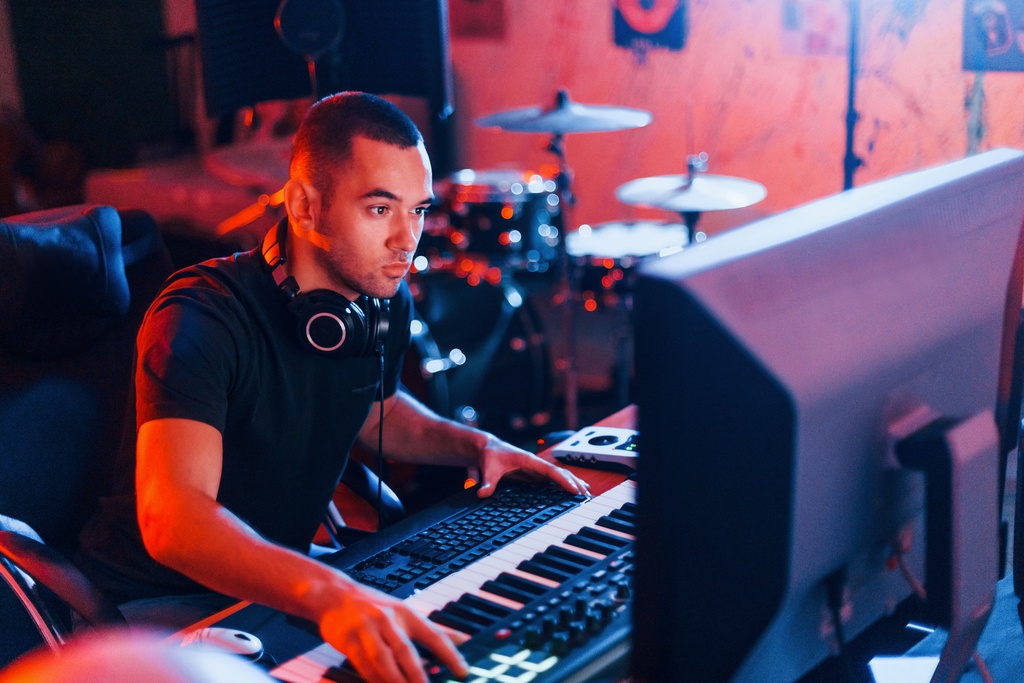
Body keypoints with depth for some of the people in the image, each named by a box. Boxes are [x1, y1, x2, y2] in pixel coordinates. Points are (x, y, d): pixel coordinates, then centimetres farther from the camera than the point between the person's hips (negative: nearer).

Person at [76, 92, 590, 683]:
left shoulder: (388, 305, -2)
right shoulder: (199, 319, -28)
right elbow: (172, 518, -42)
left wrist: (474, 445, 3)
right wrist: (328, 595, -58)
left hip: (284, 576, 8)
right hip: (157, 599, -7)